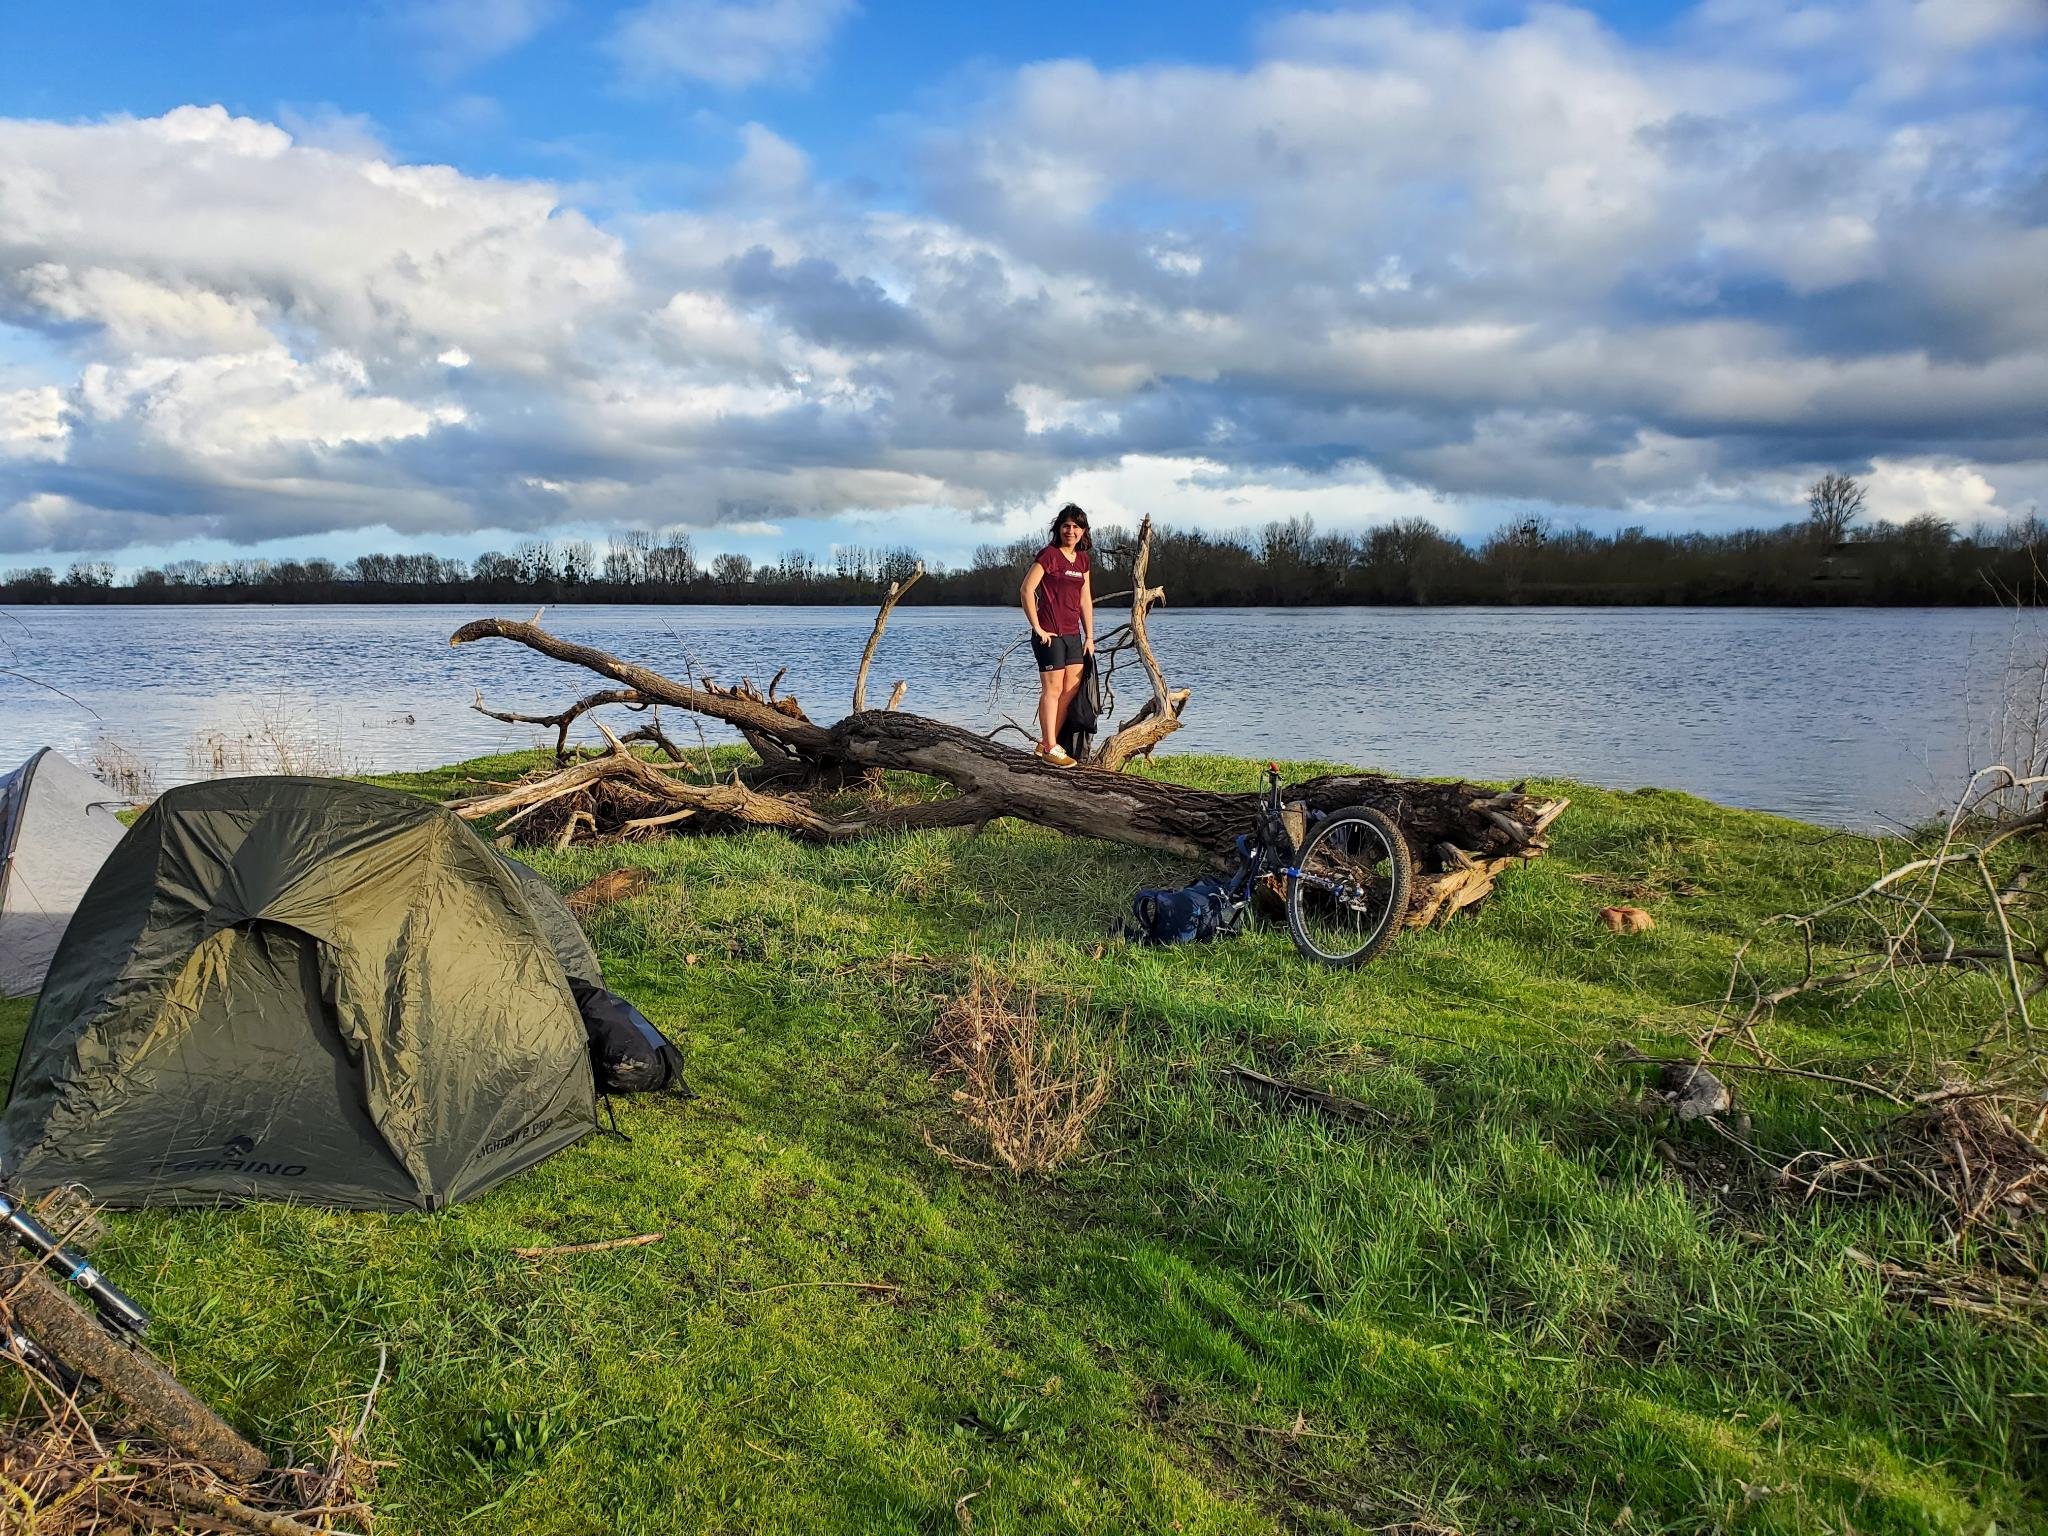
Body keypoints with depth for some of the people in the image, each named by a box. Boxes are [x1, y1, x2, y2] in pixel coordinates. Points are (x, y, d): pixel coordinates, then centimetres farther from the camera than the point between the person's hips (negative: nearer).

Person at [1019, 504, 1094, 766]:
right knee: (1052, 688, -5)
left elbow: (1086, 599, 16)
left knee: (1072, 689, 7)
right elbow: (1027, 590, -14)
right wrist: (1038, 629, -14)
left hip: (1073, 634, 8)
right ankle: (1050, 748, 1)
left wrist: (1090, 636, 12)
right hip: (1050, 634, -8)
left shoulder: (1082, 559, 13)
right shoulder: (1049, 554, -9)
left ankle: (1047, 742, 17)